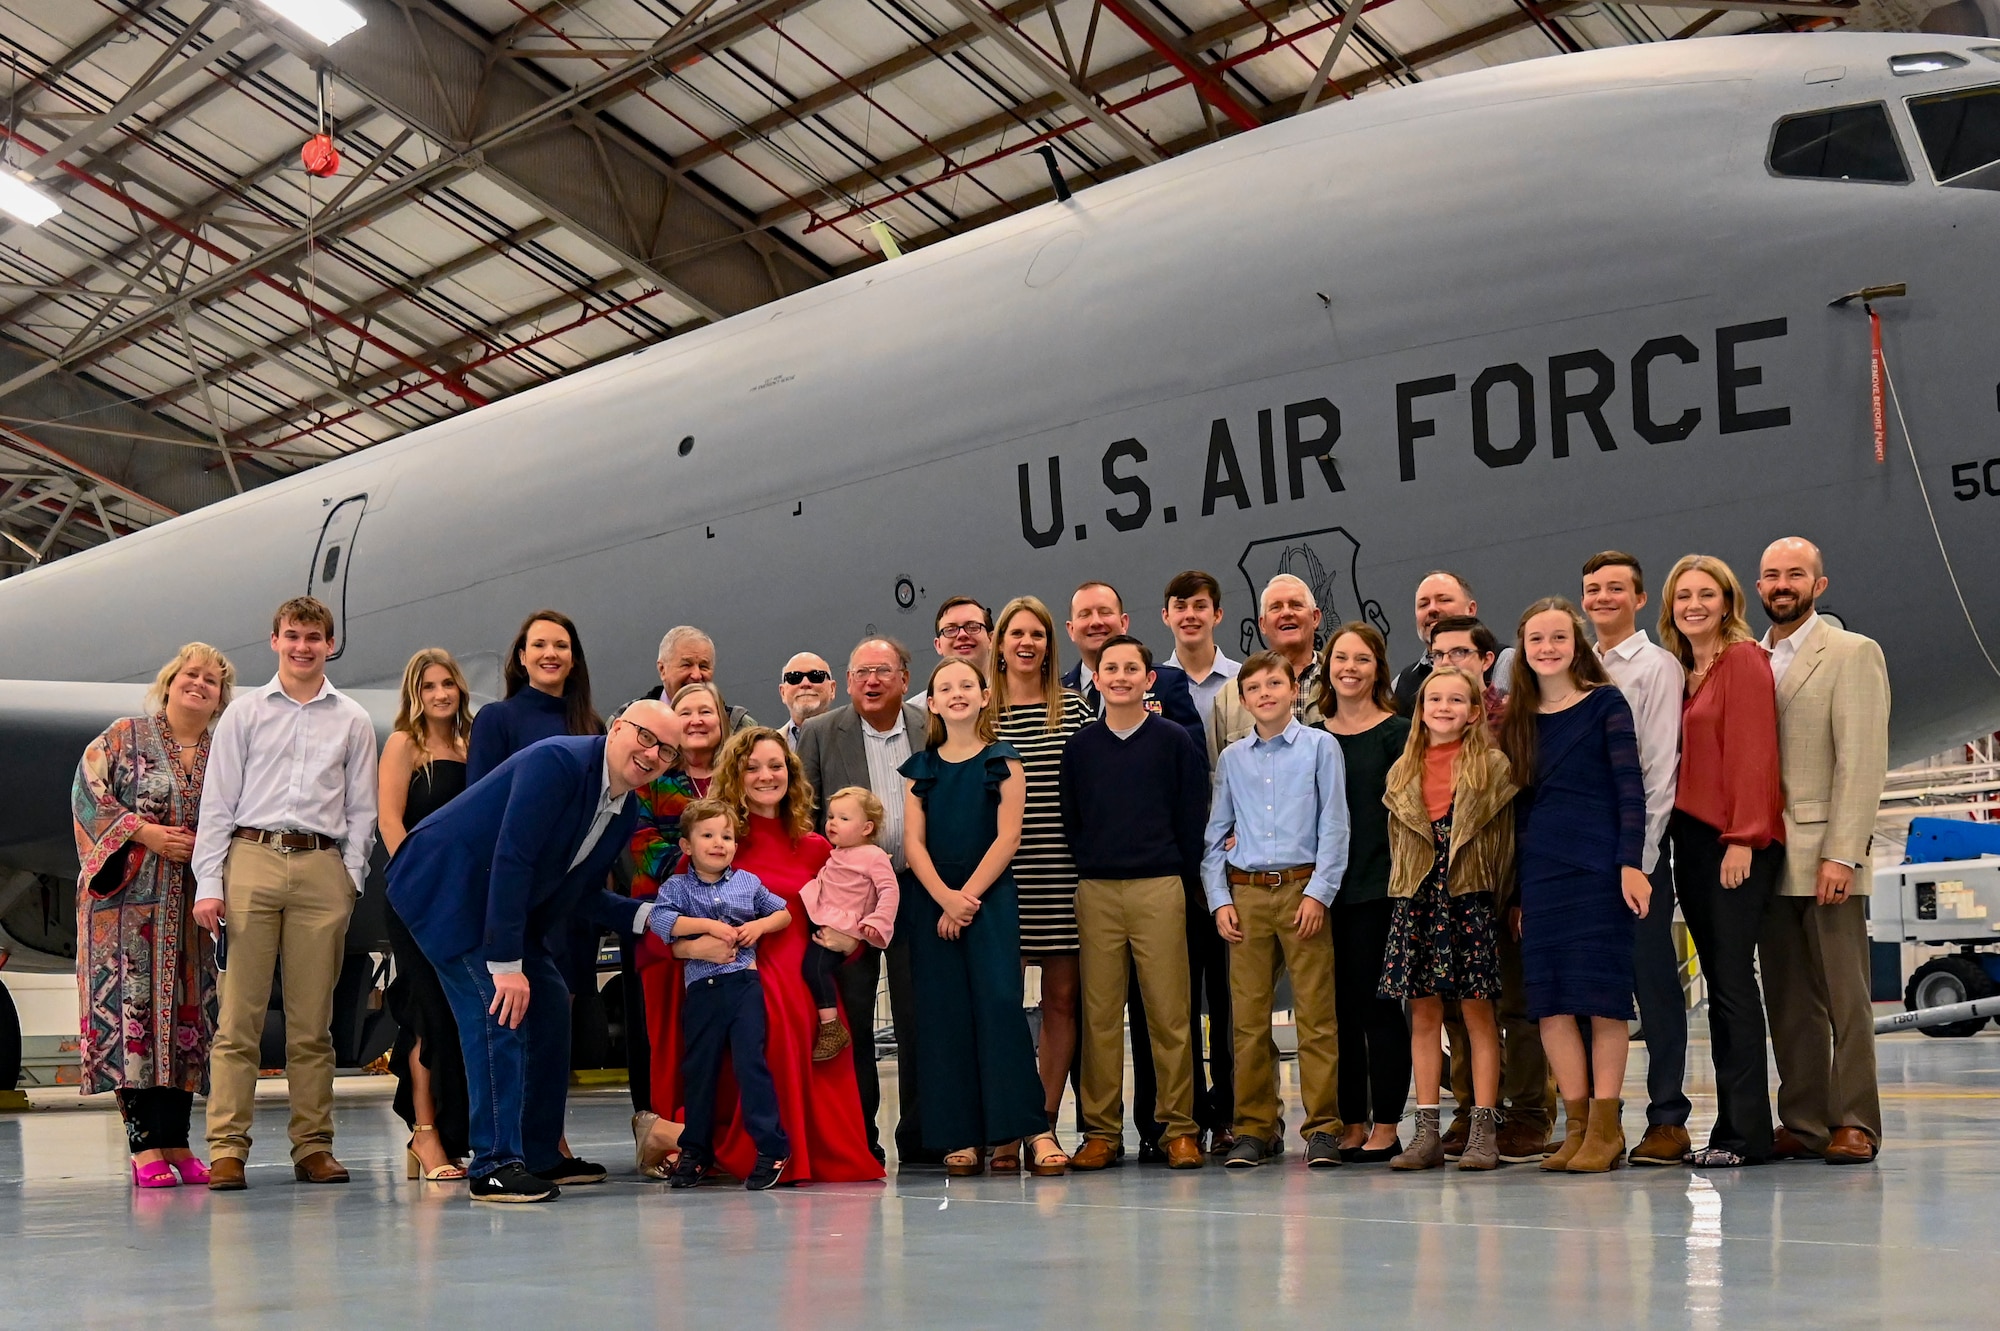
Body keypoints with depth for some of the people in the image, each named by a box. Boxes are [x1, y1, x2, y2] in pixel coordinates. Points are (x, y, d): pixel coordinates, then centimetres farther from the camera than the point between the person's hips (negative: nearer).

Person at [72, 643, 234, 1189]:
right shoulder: (125, 736, 5)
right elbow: (89, 793, -3)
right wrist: (146, 833, -12)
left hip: (194, 903, 4)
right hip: (131, 896, -4)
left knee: (187, 1012, 1)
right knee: (133, 1007, -10)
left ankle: (175, 1143, 5)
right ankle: (144, 1147, -10)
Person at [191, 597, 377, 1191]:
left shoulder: (352, 722, 14)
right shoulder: (244, 714, 11)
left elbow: (361, 809, 13)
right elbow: (218, 802, 8)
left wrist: (351, 879, 2)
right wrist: (208, 883, 0)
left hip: (322, 868, 1)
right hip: (252, 859, -1)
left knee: (313, 1021, 3)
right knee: (239, 1014, -5)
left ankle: (313, 1146, 6)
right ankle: (227, 1148, -5)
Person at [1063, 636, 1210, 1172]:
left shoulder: (1174, 742, 5)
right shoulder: (1079, 746, 10)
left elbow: (1193, 818, 5)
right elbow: (1068, 819, 14)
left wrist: (1182, 878, 1)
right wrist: (1087, 867, 6)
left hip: (1159, 888, -2)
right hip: (1095, 892, 2)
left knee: (1169, 1013, -3)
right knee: (1099, 1015, 1)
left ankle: (1178, 1127, 4)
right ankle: (1101, 1131, 6)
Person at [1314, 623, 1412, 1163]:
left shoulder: (1397, 733, -1)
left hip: (1379, 887, -4)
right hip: (1326, 887, 4)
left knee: (1377, 1002, -3)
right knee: (1338, 1006, 6)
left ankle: (1385, 1128, 4)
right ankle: (1350, 1125, 13)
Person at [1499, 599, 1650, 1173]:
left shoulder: (1605, 704, 1)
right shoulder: (1518, 719, 14)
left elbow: (1631, 787, -5)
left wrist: (1630, 863, -14)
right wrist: (1515, 889, 13)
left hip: (1598, 867, -5)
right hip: (1539, 872, 5)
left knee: (1602, 996, -4)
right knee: (1549, 1001, 1)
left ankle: (1606, 1127, 0)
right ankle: (1577, 1125, 8)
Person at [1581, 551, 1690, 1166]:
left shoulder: (1656, 665, 0)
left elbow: (1661, 764, -8)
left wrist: (1639, 853, -14)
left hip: (1636, 843, -5)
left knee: (1653, 982, -4)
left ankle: (1668, 1120, -1)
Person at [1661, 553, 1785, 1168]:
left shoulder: (1744, 659, -5)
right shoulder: (1680, 672, 17)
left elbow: (1754, 750, -12)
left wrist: (1744, 837, -18)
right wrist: (1675, 830, 8)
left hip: (1737, 841, -8)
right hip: (1691, 839, 8)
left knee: (1733, 979, -9)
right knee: (1718, 982, 8)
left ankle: (1747, 1133, -6)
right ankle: (1731, 1126, 11)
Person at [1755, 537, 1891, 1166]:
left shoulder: (1854, 653, -1)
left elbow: (1861, 760, -9)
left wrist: (1841, 853, -17)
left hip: (1825, 855, -5)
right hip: (1767, 856, 5)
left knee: (1844, 996, -3)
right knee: (1788, 1001, 6)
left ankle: (1853, 1124, 1)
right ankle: (1803, 1122, 11)